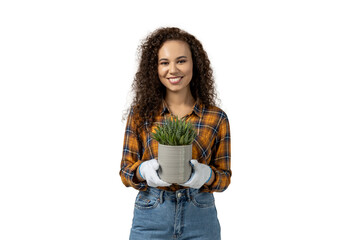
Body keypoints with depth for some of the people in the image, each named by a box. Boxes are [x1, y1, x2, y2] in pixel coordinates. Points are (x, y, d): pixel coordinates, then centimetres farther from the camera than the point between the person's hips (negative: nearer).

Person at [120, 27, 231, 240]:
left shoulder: (217, 118, -2)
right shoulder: (140, 113, -2)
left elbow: (224, 177, 2)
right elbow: (125, 172, 1)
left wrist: (205, 174, -19)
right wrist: (145, 171, -20)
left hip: (200, 220, 0)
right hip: (150, 219, 0)